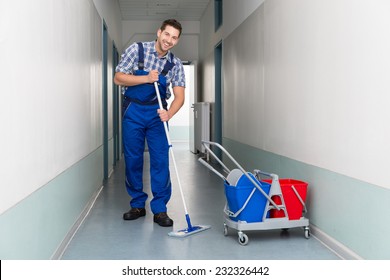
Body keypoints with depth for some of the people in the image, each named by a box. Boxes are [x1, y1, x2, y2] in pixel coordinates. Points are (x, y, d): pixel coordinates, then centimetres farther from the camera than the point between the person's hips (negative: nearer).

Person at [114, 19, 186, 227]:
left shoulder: (175, 64, -1)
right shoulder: (137, 49, -6)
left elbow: (179, 95, -8)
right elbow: (118, 78, -8)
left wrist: (169, 113, -29)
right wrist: (146, 78, -21)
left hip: (157, 114, 1)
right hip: (133, 110, -1)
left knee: (161, 160, -6)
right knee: (133, 159, 4)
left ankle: (159, 209, 1)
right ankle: (137, 205, 18)